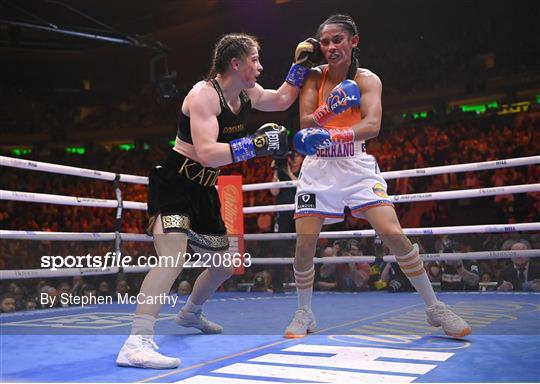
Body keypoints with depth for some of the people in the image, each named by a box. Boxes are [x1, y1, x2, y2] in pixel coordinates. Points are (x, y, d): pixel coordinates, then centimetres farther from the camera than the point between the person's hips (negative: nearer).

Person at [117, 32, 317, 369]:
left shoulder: (247, 93, 6)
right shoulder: (204, 95, -20)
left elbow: (283, 100, 23)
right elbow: (207, 153, -31)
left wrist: (300, 65, 14)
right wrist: (256, 144, -30)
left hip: (203, 191, 9)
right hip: (174, 184, -9)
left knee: (225, 265, 20)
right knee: (173, 258, -29)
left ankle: (191, 313, 45)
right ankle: (136, 344, -28)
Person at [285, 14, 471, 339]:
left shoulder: (367, 80, -5)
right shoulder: (314, 76, 2)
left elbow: (372, 126, -22)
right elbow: (306, 123, -8)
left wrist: (330, 136, -38)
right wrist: (331, 108, -28)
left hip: (356, 164, -2)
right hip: (318, 167, 2)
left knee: (393, 233, -14)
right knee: (304, 244, -5)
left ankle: (434, 307, 3)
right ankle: (305, 313, 18)